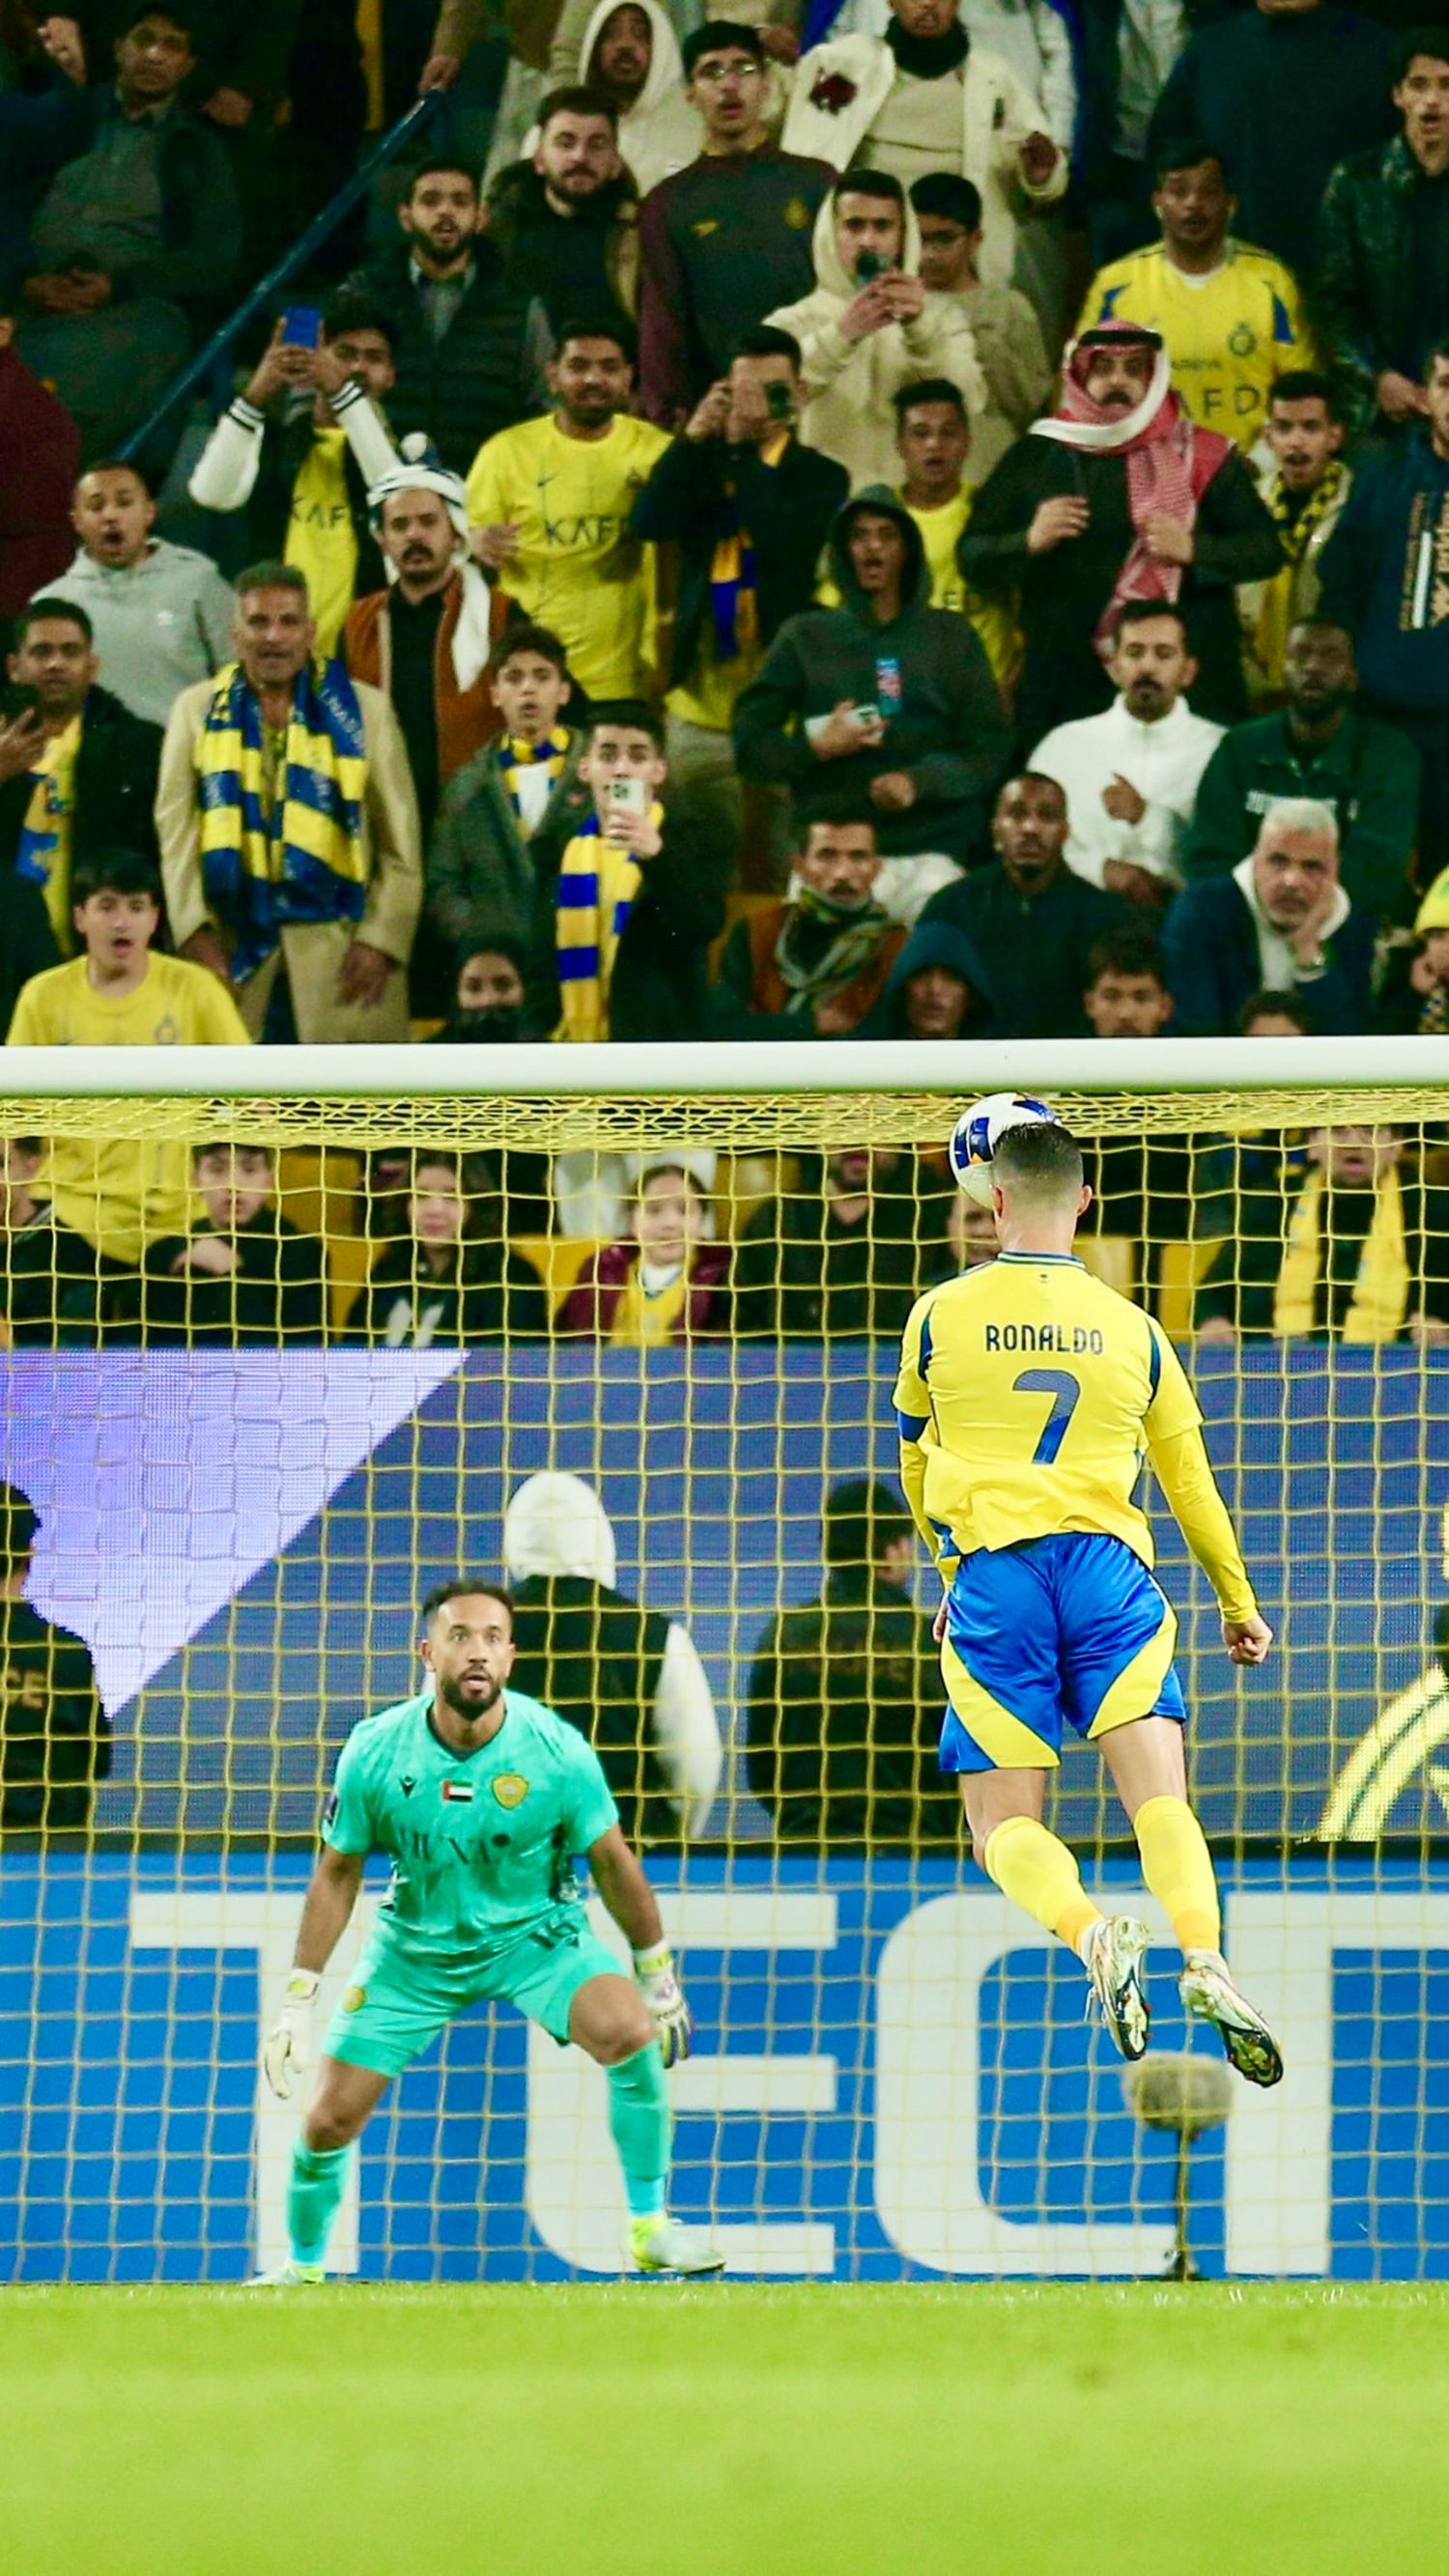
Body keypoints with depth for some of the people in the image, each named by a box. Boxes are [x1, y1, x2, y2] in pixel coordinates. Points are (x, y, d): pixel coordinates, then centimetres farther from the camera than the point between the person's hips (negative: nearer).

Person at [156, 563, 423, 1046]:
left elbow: (400, 843, 6)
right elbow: (176, 829, 4)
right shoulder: (198, 709, 11)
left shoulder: (364, 709, 8)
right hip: (231, 942, 1)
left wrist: (382, 939, -4)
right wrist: (194, 931, -7)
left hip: (338, 945, -1)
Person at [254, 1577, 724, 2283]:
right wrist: (298, 2000, -6)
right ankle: (302, 2266, 24)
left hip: (537, 1933, -1)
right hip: (415, 1946, 1)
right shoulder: (375, 1753, -19)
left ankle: (649, 2226, -11)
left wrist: (657, 1973, 3)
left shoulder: (557, 1750, -21)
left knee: (631, 2033, -27)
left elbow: (612, 1861, -5)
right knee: (331, 2119, -4)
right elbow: (338, 1872, -5)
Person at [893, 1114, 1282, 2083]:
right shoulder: (1131, 1329, 10)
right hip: (1109, 1570, 1)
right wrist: (1239, 1602, 33)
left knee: (1006, 1826, 3)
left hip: (992, 1570, -1)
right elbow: (1190, 1480, 19)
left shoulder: (941, 1316, 6)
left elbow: (917, 1471, 21)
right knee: (1160, 1793, -7)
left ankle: (1092, 1931, -27)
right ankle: (1204, 1954, -33)